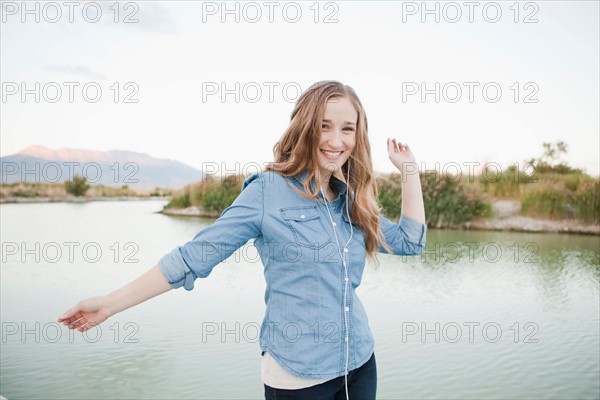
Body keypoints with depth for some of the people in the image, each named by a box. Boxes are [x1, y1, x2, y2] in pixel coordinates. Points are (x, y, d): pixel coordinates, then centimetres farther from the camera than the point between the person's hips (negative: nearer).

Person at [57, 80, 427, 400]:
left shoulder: (350, 200, 3)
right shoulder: (268, 191, -13)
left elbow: (410, 241, 12)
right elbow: (195, 256, -12)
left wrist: (409, 170, 6)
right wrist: (110, 304, -13)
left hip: (360, 364, 6)